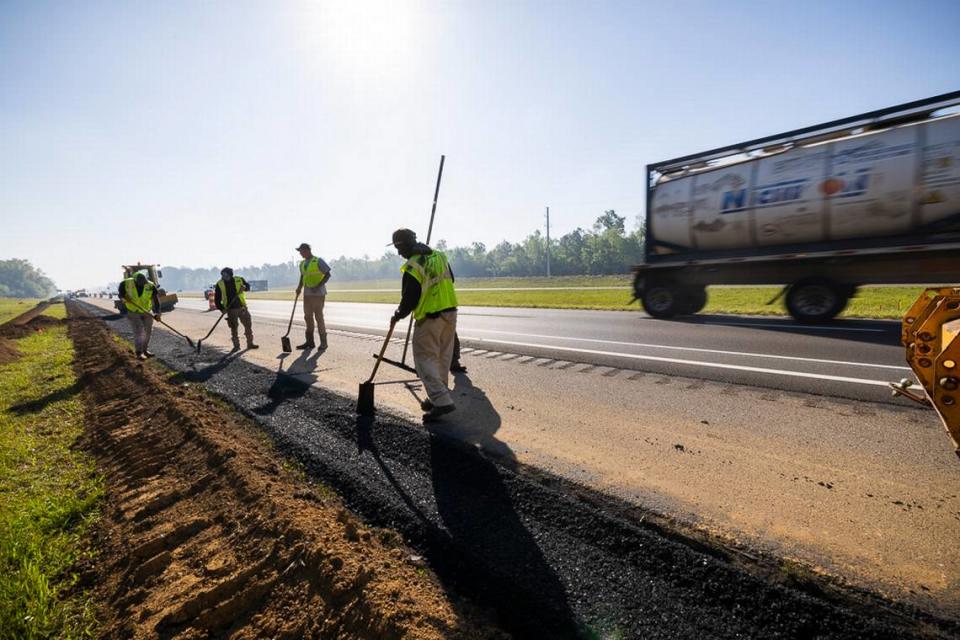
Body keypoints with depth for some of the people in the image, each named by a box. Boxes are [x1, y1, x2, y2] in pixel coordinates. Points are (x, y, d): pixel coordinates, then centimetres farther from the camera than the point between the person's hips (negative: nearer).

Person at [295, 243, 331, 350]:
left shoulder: (318, 261, -8)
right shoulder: (302, 263, 14)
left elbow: (328, 274, -10)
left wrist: (318, 286, -19)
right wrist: (299, 288, 8)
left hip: (318, 293, -7)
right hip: (307, 293, 7)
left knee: (318, 317, -5)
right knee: (308, 317, 8)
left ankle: (323, 342, 5)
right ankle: (310, 342, 16)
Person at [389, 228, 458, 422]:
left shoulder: (412, 268, -16)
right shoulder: (440, 255, 7)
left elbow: (409, 299, -12)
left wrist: (398, 315, 5)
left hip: (429, 319, -8)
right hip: (450, 312, 8)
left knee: (425, 359, 1)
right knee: (443, 358, 14)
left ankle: (442, 401, -7)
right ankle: (437, 397, 25)